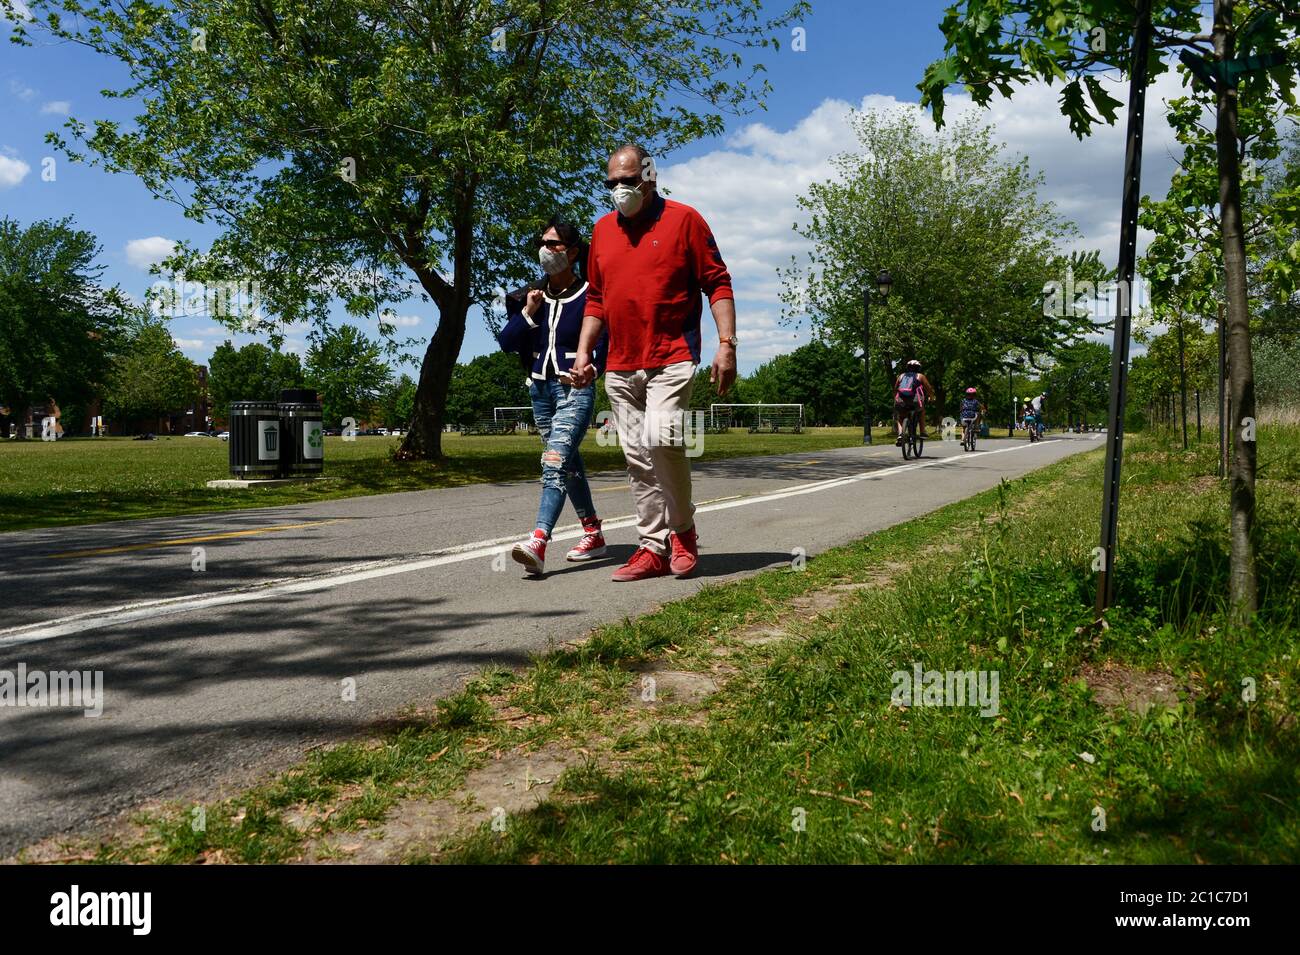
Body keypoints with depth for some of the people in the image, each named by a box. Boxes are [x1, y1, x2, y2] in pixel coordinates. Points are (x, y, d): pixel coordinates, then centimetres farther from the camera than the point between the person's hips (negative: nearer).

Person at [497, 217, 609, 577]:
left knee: (555, 463, -21)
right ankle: (593, 535, 27)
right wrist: (527, 313, -8)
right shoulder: (531, 295, 10)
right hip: (540, 389, 7)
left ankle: (538, 543, -33)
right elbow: (506, 342, 5)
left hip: (574, 389, -7)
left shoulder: (589, 294, -5)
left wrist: (591, 369, -14)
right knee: (569, 464, 14)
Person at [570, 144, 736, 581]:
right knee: (638, 460, 5)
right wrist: (583, 351, 11)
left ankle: (683, 530, 0)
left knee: (661, 438, -22)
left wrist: (726, 344, -10)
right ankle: (654, 548, 13)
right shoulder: (602, 230, 15)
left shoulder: (684, 219, 0)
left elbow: (718, 284, -2)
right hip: (619, 366, 6)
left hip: (672, 358, -5)